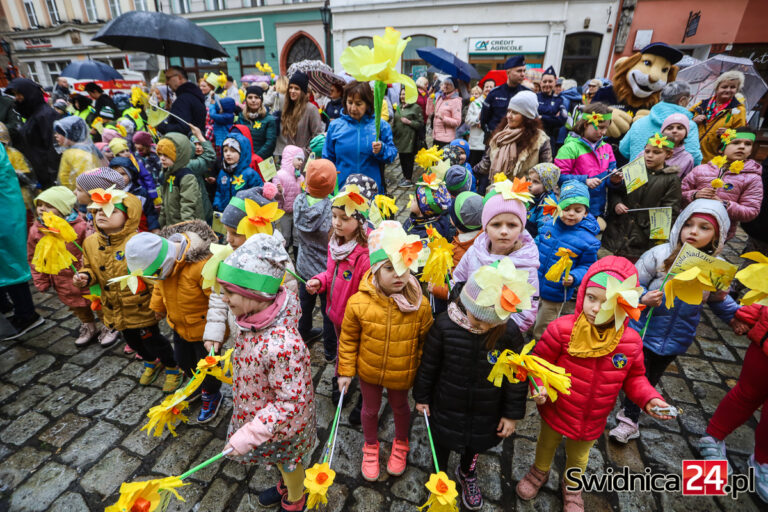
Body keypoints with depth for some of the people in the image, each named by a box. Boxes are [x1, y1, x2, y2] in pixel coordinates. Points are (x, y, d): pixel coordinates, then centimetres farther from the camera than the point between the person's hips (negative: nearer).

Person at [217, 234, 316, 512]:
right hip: (258, 412, 7)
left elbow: (291, 401, -33)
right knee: (281, 462, 35)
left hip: (282, 426, -6)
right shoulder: (252, 319, -18)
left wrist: (249, 434, -30)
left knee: (288, 463, 26)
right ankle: (286, 487, 65)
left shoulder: (281, 345, -44)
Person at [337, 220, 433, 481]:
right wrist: (345, 371, -3)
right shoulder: (358, 303, -25)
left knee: (400, 407, 26)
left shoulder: (420, 305, -23)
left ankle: (401, 444, 58)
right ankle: (371, 447, 55)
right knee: (370, 409, 24)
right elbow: (348, 339, -9)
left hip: (402, 374, 0)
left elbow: (426, 343, -9)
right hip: (368, 371, 0)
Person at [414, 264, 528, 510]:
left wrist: (512, 413, -3)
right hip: (447, 407, -1)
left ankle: (467, 474, 63)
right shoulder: (444, 324, -26)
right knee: (442, 442, 25)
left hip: (486, 411, 2)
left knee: (475, 445, 29)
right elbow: (428, 364, -11)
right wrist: (422, 396, 0)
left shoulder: (509, 332, -25)